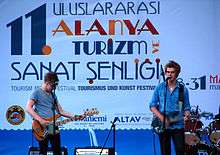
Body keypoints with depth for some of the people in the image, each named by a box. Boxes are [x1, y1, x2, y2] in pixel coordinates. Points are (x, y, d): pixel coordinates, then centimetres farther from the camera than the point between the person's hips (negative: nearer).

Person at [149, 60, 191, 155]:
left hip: (178, 125, 0)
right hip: (163, 126, 0)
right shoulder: (160, 88, 3)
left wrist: (187, 115, -15)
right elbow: (152, 106, 3)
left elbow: (186, 107, 8)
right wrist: (162, 118, -11)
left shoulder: (183, 89, 4)